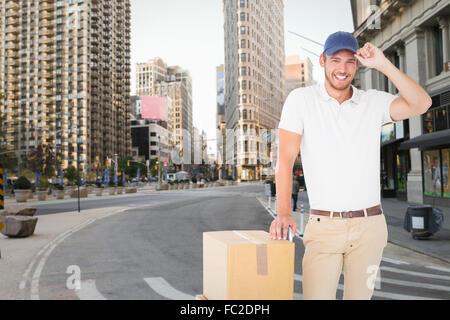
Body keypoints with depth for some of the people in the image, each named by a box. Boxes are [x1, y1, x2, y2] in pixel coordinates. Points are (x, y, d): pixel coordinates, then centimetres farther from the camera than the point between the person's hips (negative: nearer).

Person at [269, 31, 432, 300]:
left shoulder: (374, 102, 6)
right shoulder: (301, 100, -1)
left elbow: (421, 104, -9)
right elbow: (286, 158, -8)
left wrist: (383, 64, -12)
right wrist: (284, 212, -18)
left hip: (369, 225, 3)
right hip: (323, 226, -2)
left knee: (360, 295, 11)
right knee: (317, 296, -7)